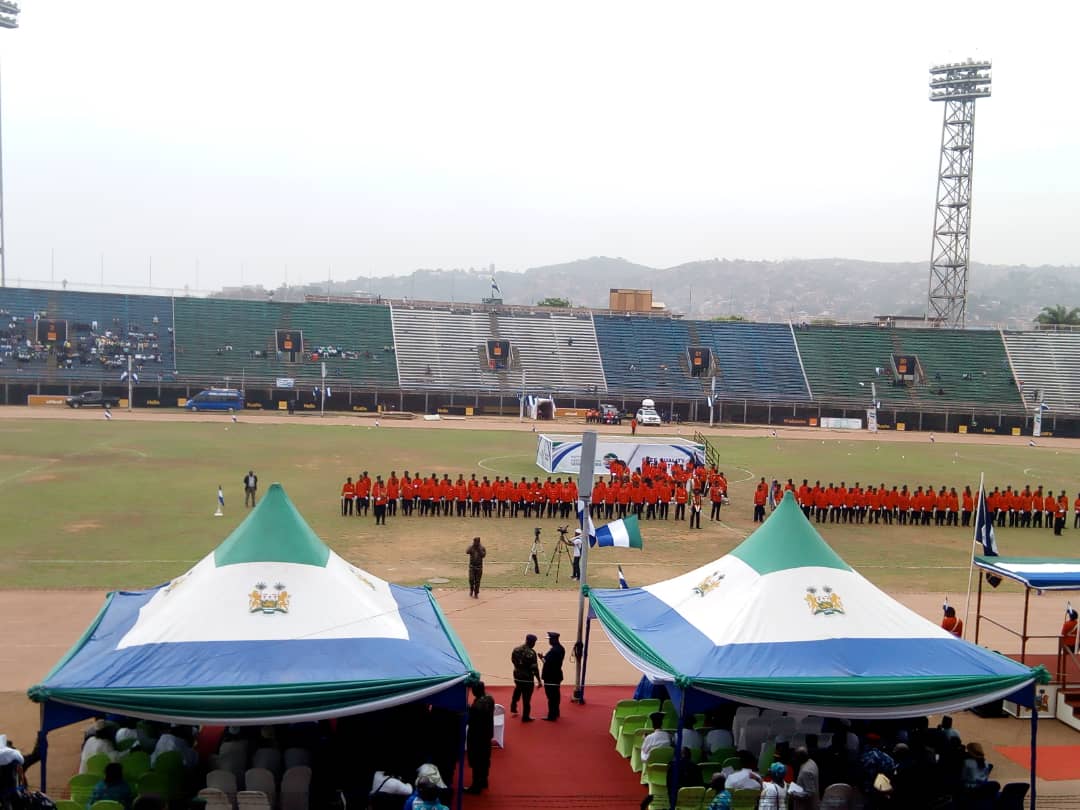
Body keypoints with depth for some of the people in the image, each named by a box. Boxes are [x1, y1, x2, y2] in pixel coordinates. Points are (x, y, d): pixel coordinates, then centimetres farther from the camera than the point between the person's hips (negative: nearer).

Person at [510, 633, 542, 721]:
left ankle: (513, 708, 44)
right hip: (527, 678, -7)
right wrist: (539, 680, -12)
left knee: (517, 692, 32)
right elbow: (534, 668, -19)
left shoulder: (516, 649, -2)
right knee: (526, 698, 3)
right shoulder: (531, 652, -21)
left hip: (517, 675, 7)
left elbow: (513, 660, 11)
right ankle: (525, 717, 8)